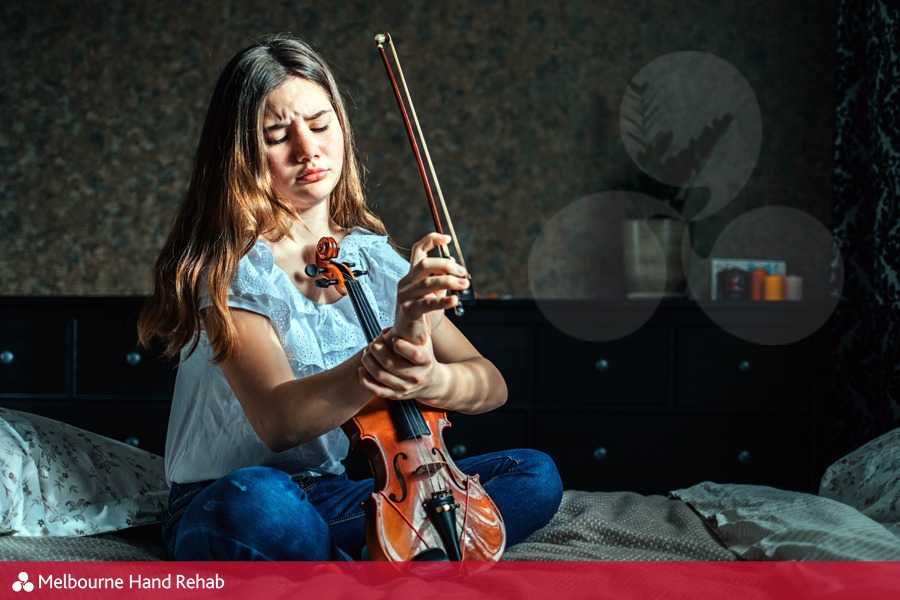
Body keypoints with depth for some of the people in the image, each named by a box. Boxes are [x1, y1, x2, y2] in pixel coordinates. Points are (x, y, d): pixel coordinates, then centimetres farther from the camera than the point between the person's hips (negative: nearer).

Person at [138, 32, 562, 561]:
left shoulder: (373, 259, 4)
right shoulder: (227, 265, -11)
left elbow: (491, 384, -2)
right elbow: (277, 422, -26)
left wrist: (429, 378, -25)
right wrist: (392, 350, -41)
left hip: (333, 495, 6)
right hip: (221, 508, -5)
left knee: (535, 474, -11)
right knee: (259, 501, -41)